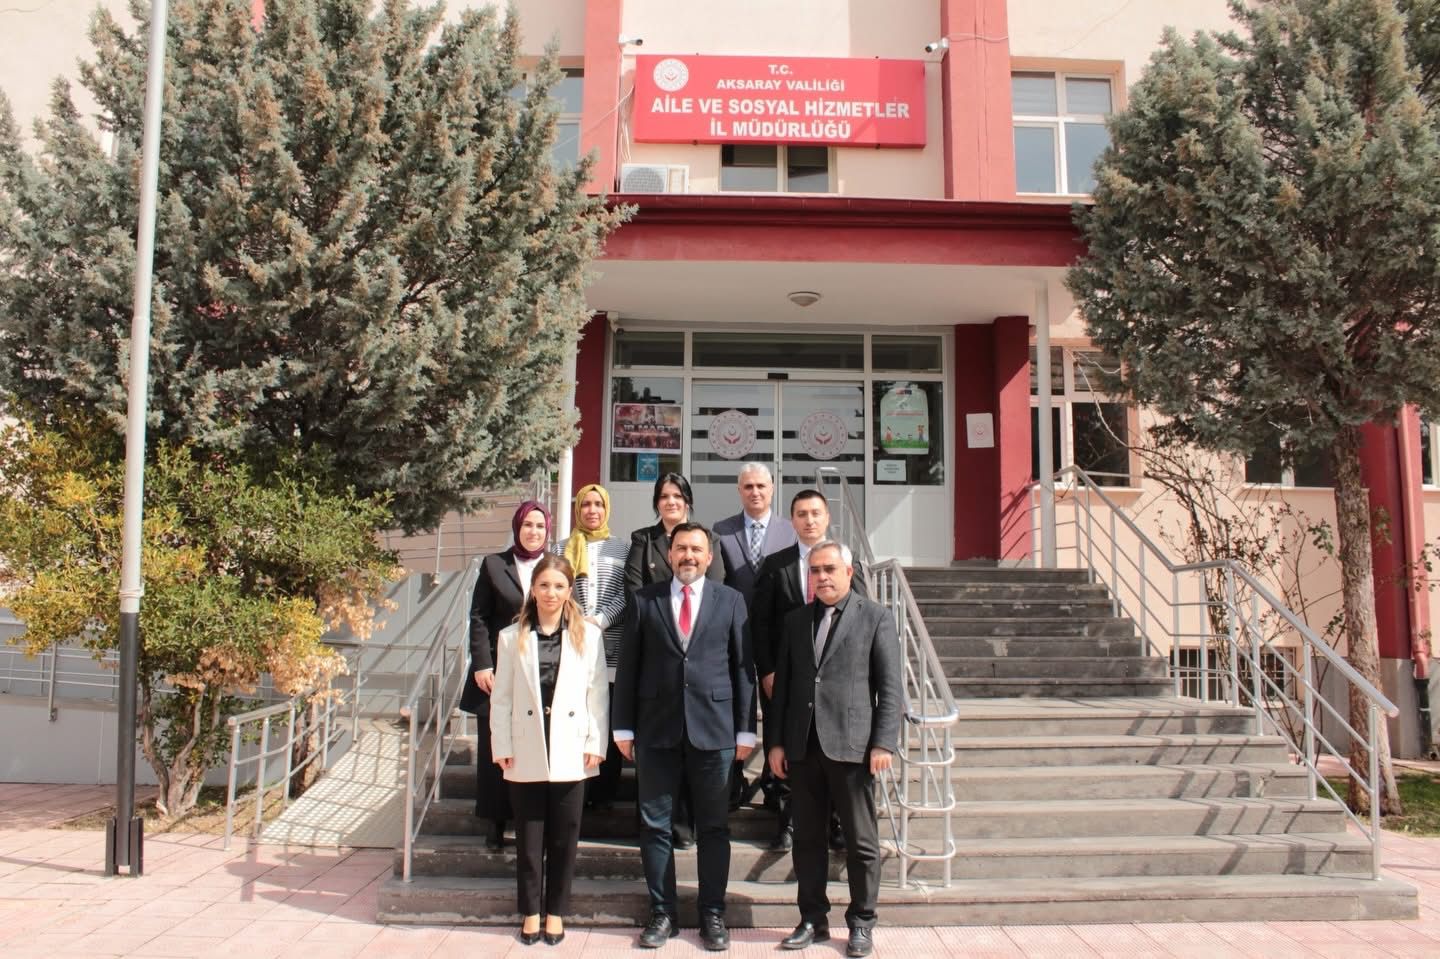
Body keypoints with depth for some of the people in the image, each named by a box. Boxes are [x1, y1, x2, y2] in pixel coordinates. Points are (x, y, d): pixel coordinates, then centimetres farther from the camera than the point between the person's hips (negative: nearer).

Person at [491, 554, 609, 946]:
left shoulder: (589, 635, 0)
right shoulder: (512, 637, 3)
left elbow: (598, 694, 0)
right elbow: (501, 698, 4)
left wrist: (596, 744, -4)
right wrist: (502, 747, -1)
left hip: (570, 753, 0)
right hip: (527, 755, 1)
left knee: (564, 837, 8)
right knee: (529, 838, 9)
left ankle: (556, 910, 22)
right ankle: (531, 911, 23)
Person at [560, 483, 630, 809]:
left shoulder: (622, 548, 10)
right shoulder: (564, 548, 13)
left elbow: (627, 593, 2)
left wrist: (600, 620, -11)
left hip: (611, 649, 0)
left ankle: (604, 792, 9)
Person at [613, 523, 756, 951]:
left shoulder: (730, 600, 4)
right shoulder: (644, 600, 5)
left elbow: (743, 667, 3)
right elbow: (628, 666, 5)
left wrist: (745, 728, 0)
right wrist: (623, 727, 1)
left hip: (713, 728, -1)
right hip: (656, 728, 1)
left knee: (713, 826, 8)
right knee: (654, 825, 7)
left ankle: (713, 914, 21)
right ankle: (662, 912, 21)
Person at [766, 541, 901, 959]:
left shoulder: (876, 618, 1)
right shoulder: (795, 620, 12)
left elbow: (889, 686, -3)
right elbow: (781, 683, 12)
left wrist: (883, 743, -10)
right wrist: (775, 741, 6)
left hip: (852, 746, -3)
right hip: (802, 747, 4)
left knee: (861, 841, 5)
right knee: (807, 838, 10)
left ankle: (860, 923, 19)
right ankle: (813, 919, 22)